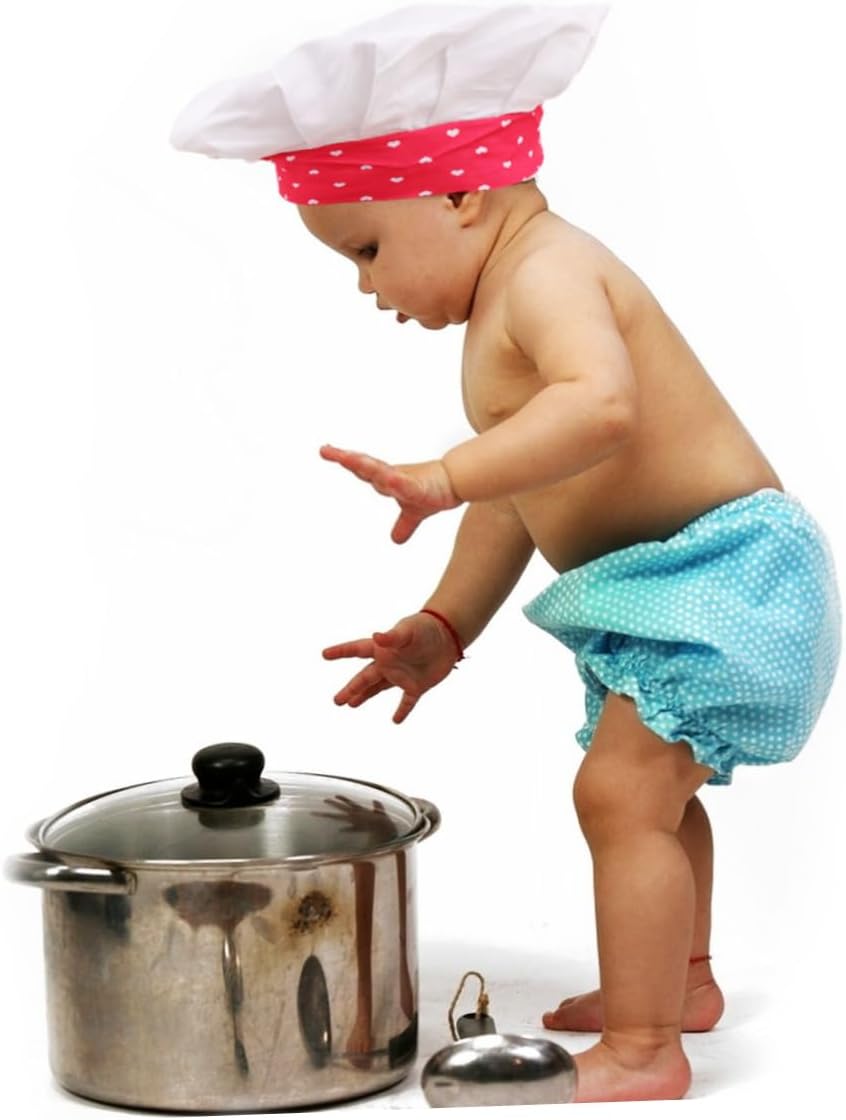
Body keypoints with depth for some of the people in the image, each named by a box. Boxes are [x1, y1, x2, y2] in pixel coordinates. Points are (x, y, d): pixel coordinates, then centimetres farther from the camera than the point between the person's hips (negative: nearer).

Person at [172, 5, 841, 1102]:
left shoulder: (548, 274, -20)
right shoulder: (500, 313, 14)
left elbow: (601, 404, -41)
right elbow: (514, 502, 18)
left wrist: (442, 477, -44)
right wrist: (441, 627, 14)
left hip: (720, 568, -11)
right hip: (666, 589, 11)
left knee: (621, 788, -15)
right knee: (654, 787, 24)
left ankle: (642, 1049, -9)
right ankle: (679, 979, 42)